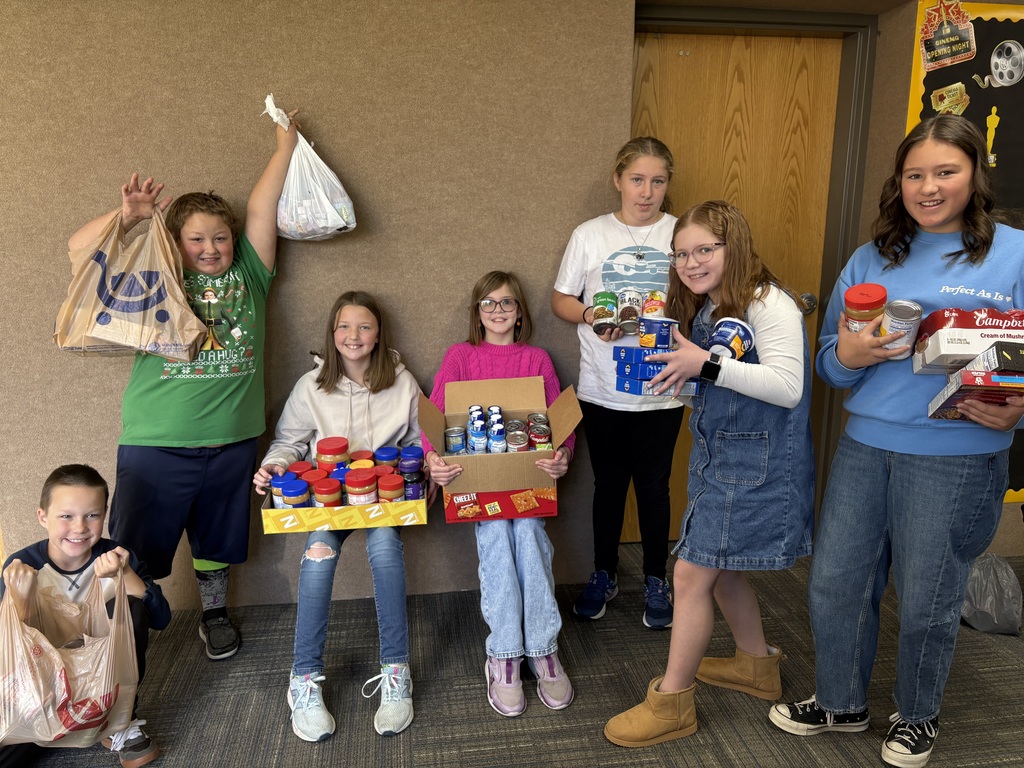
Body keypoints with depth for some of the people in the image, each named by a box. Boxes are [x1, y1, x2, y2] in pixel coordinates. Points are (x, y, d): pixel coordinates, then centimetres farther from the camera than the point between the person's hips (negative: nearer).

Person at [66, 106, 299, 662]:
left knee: (216, 537, 19)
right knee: (136, 547, 2)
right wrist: (127, 216, -11)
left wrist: (285, 145, 6)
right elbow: (79, 249, 1)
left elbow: (261, 208, 5)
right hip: (157, 444, -2)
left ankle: (214, 615, 39)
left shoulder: (248, 275, 9)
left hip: (231, 440, 3)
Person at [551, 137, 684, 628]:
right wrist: (592, 317, -16)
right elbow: (561, 300, 4)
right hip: (602, 389, 1)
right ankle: (604, 575, 33)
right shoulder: (589, 235, 1)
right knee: (608, 484, 14)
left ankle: (655, 580, 30)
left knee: (653, 484, 11)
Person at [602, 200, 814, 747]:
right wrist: (674, 366, -2)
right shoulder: (703, 311, 11)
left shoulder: (768, 303, -15)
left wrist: (706, 365, -29)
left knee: (691, 575, -5)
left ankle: (671, 703, 11)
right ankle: (757, 665, 41)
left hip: (754, 464, -9)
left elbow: (787, 387, -24)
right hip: (716, 455, 9)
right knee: (720, 570, 19)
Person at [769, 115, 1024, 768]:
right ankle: (841, 702, 36)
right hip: (865, 445, 4)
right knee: (835, 583, 11)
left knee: (926, 601, 11)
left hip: (956, 457, -3)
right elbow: (830, 361, 10)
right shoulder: (871, 259, 9)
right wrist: (848, 356, -12)